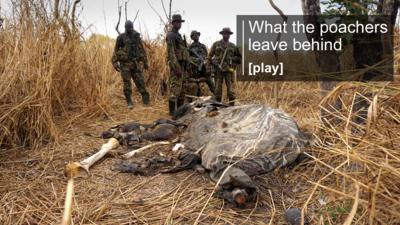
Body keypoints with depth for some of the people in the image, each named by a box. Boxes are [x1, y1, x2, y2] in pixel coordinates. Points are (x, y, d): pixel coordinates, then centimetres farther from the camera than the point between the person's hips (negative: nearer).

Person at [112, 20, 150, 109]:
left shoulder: (137, 37, 7)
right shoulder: (121, 37, 1)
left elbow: (142, 50, 10)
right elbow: (116, 51, 3)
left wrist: (145, 62, 8)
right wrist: (115, 63, -6)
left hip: (135, 63, 2)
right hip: (125, 64, -1)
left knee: (140, 82, 0)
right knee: (127, 83, -5)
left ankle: (146, 100, 14)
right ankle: (129, 103, 4)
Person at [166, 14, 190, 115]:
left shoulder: (179, 35, 20)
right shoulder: (171, 35, -10)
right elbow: (171, 52, -19)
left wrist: (185, 67, 20)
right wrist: (177, 68, -25)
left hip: (182, 66, 10)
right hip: (176, 65, -10)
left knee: (183, 88, 12)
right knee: (175, 88, -9)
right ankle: (172, 110, -5)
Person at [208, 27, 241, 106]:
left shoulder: (233, 46, 12)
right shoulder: (216, 44, 9)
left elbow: (239, 57, 20)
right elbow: (210, 56, 9)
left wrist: (234, 65, 8)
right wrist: (213, 63, -4)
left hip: (229, 70, 0)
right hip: (218, 69, 0)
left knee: (230, 87, -4)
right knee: (218, 87, 1)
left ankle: (232, 104, 0)